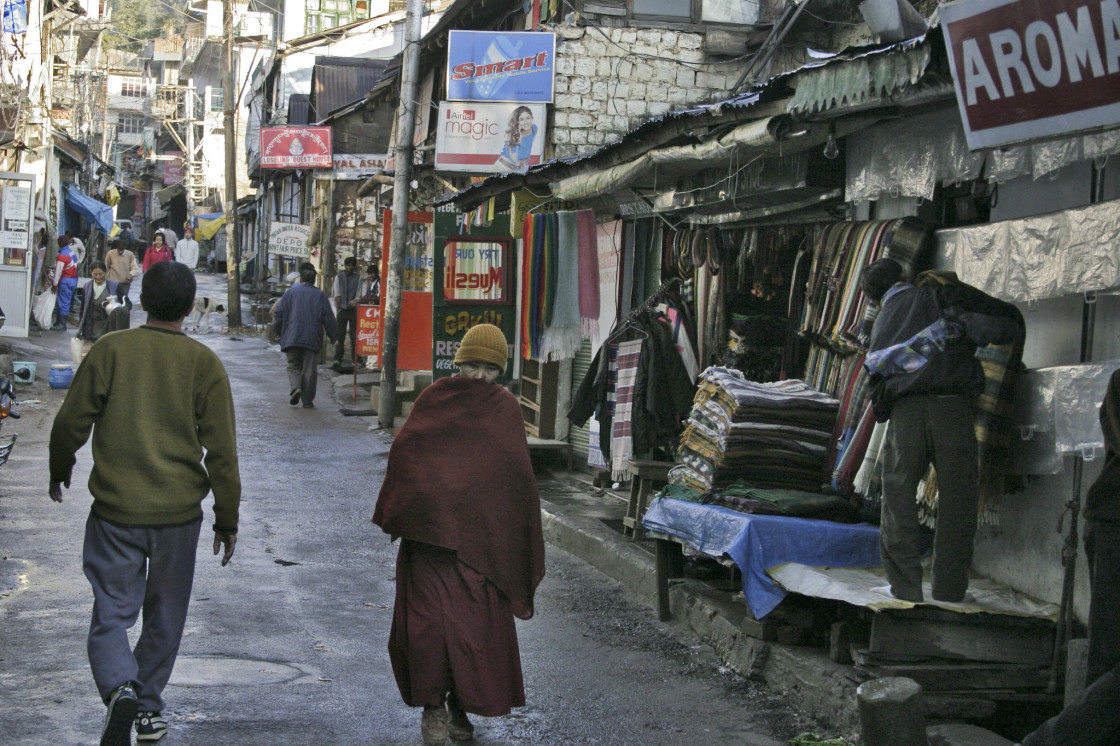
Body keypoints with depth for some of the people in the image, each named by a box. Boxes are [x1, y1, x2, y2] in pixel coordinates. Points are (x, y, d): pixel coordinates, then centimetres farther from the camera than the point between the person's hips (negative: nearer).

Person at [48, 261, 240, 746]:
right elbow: (222, 451, -4)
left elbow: (70, 423, -1)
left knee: (111, 614, 6)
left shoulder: (110, 350, -5)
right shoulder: (204, 364, -4)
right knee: (164, 617, 18)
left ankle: (120, 688, -19)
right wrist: (227, 519, 6)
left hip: (116, 509, -1)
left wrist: (59, 472, 19)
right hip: (180, 512, 1)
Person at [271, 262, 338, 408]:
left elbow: (278, 312, 3)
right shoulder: (320, 295, 3)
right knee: (309, 369, 5)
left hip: (292, 337, 0)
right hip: (312, 339, 0)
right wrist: (334, 336, 12)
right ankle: (308, 400, 4)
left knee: (293, 365, 9)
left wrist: (276, 332, 14)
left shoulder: (291, 292, 2)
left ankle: (296, 387, -18)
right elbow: (329, 318, 2)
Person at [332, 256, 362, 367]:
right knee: (340, 335, -2)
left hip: (353, 309, -1)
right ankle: (338, 358, 1)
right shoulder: (338, 277, 7)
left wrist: (355, 301, -20)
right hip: (342, 309, 1)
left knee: (354, 335, -2)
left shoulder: (358, 278, 5)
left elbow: (359, 293, 1)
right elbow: (337, 295, 4)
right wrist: (338, 309, -6)